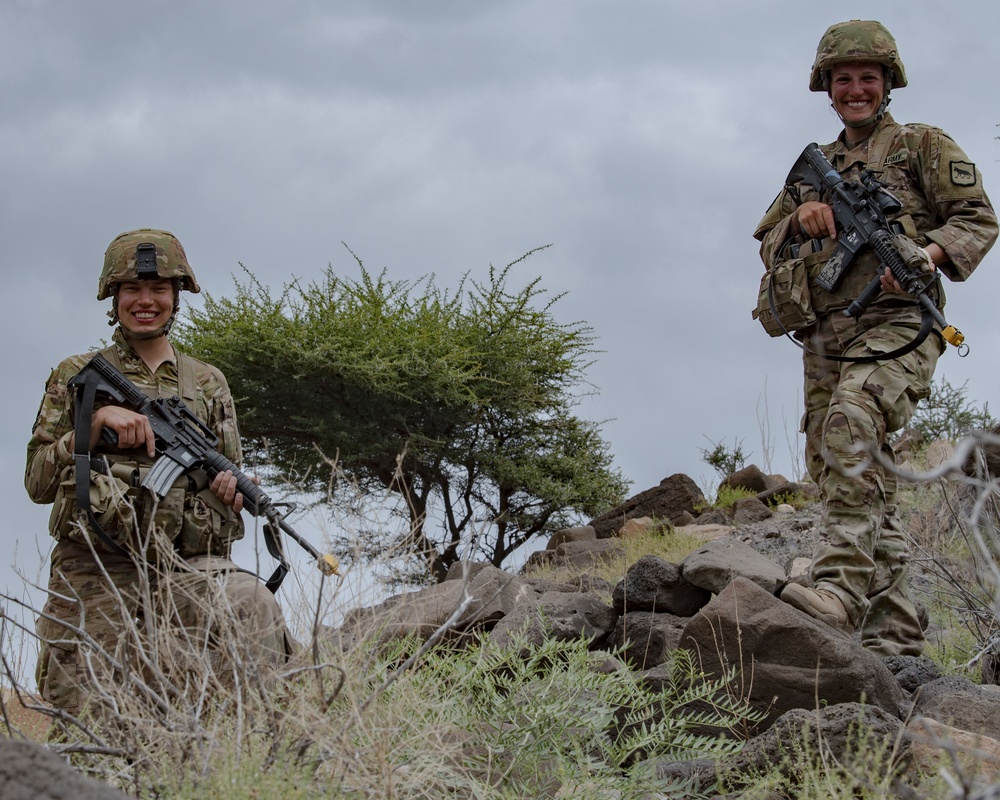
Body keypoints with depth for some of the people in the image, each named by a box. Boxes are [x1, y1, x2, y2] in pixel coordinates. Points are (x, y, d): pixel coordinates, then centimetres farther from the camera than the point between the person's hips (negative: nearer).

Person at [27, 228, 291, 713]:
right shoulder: (75, 378, 13)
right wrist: (96, 422, -8)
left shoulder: (208, 384, 18)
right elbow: (38, 482, 6)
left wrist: (232, 490, -4)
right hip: (93, 570, -1)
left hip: (187, 568, 1)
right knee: (85, 716, -15)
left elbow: (227, 482, 21)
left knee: (254, 606, -31)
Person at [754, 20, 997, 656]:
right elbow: (770, 247, 21)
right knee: (852, 477, 1)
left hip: (894, 323, -6)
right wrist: (802, 217, -2)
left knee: (852, 426, -33)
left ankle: (842, 586, -43)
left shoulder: (922, 147, 11)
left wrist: (925, 254, -16)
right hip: (826, 338, 6)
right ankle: (894, 634, 4)